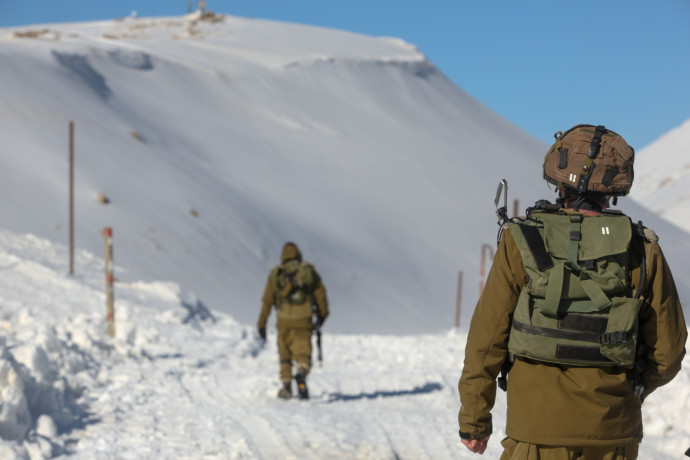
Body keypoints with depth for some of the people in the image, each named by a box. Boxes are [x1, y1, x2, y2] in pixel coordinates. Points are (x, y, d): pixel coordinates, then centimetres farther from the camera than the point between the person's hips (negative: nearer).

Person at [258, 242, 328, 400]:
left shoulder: (276, 274, 7)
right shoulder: (309, 271, 7)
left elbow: (267, 301, 6)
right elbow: (320, 293, 2)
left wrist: (261, 324, 10)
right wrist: (322, 315, 11)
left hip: (284, 321, 1)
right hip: (304, 321, -1)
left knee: (285, 356, 16)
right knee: (303, 354, 0)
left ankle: (286, 388, 14)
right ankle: (302, 373, -31)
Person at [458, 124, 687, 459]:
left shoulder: (521, 242, -6)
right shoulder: (643, 250, -1)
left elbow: (487, 335, -4)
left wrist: (473, 417, 6)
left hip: (539, 432, -2)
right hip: (613, 433, 2)